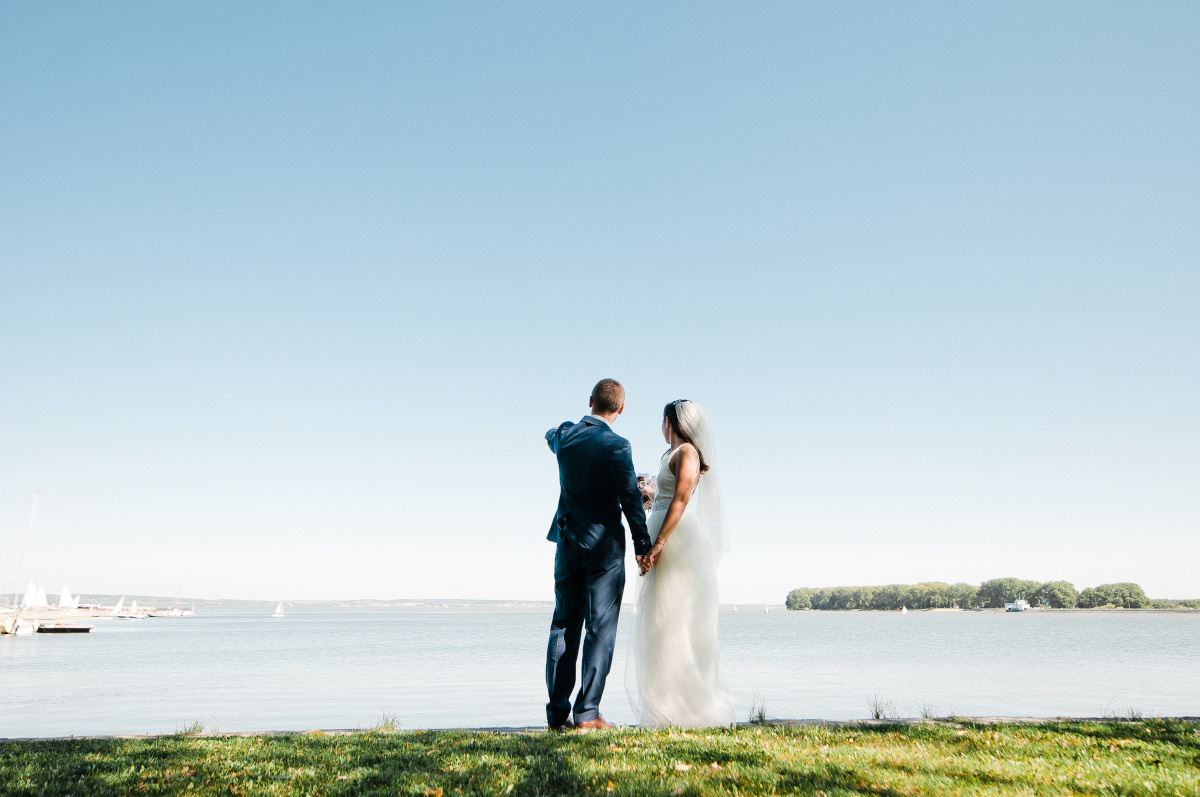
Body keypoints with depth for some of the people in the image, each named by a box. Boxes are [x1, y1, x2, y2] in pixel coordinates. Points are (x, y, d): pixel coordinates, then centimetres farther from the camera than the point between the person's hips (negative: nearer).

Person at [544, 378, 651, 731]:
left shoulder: (565, 435, 1)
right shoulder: (616, 445, -15)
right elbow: (630, 498, -14)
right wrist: (643, 544, -5)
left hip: (568, 540, 5)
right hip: (605, 543, -5)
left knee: (564, 625, 11)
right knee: (600, 628, 0)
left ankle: (557, 712, 13)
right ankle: (587, 712, -1)